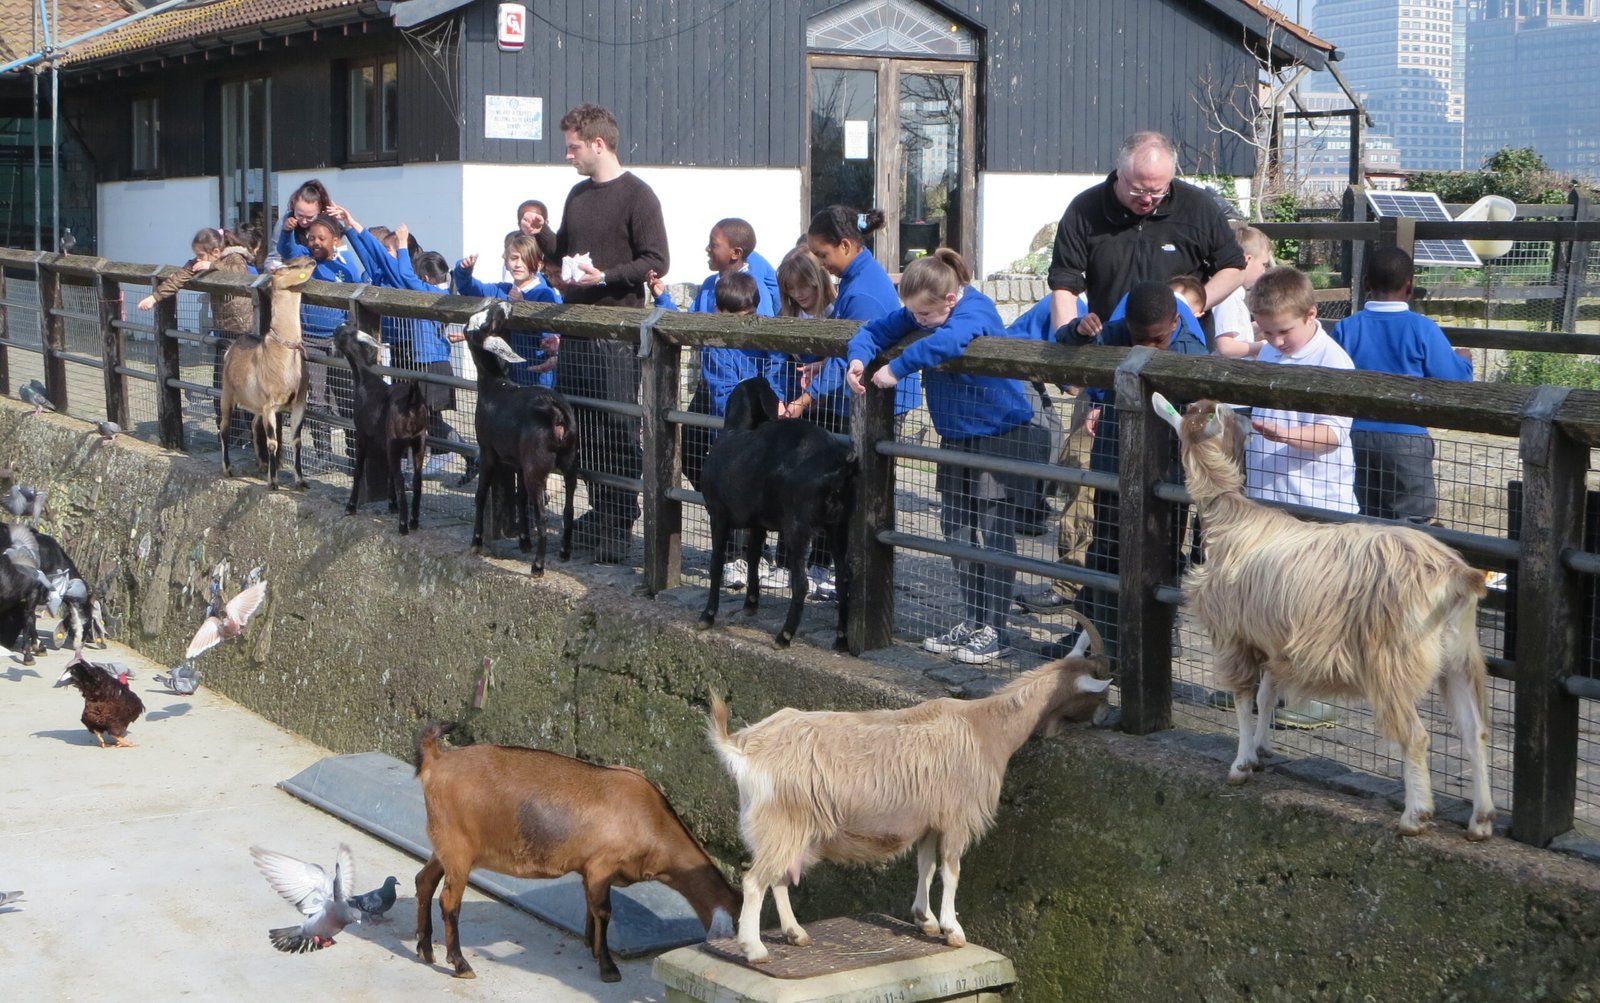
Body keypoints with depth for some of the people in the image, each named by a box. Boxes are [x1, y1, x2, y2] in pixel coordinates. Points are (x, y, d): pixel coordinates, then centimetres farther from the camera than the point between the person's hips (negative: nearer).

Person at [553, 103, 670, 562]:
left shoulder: (637, 196, -7)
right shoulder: (578, 194, 16)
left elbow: (656, 262, -12)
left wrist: (606, 278, -20)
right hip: (577, 327, 8)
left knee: (618, 430, -4)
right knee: (581, 427, 9)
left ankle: (620, 524, 1)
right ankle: (599, 512, 20)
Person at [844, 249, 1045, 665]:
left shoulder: (975, 310, -24)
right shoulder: (919, 312, 0)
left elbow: (947, 342, -44)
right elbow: (875, 331, 5)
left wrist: (897, 369, -37)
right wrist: (858, 358, -16)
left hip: (1001, 435, -8)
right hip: (957, 438, 8)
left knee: (993, 532, -5)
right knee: (957, 529, 11)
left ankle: (994, 630, 2)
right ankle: (972, 622, 21)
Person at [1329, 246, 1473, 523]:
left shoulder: (1346, 329, -3)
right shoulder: (1421, 329, -11)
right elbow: (1454, 381, -7)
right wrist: (1463, 360, 15)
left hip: (1356, 437, 3)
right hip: (1405, 439, -3)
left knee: (1368, 520, 15)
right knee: (1411, 523, 5)